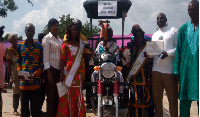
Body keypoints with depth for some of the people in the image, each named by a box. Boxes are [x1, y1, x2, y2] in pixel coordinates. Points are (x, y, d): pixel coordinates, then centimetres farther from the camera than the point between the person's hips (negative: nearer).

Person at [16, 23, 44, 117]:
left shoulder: (39, 46, 6)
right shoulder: (20, 45, 10)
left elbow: (42, 63, 4)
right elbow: (18, 61, 11)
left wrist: (35, 73, -13)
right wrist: (19, 71, -8)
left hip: (36, 80, -1)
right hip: (24, 81, 1)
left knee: (36, 106, 4)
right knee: (24, 105, 6)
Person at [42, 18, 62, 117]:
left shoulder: (59, 39, 18)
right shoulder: (47, 38, -3)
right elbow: (45, 57, -10)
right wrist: (48, 73, -16)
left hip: (59, 70, 7)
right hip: (51, 69, -7)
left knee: (57, 96, 9)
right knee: (51, 97, -5)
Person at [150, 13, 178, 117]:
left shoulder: (173, 31, 5)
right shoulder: (155, 35, 22)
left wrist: (167, 53, -17)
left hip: (169, 70, -5)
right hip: (156, 70, 5)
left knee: (172, 98, -1)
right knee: (156, 97, 9)